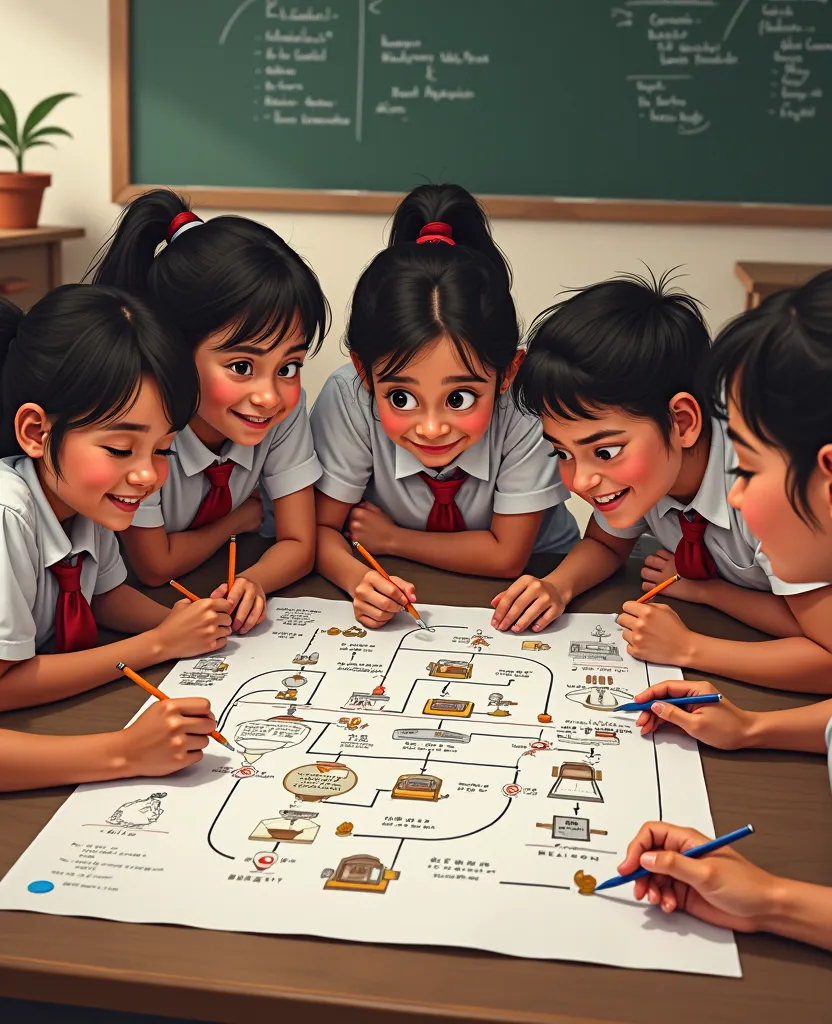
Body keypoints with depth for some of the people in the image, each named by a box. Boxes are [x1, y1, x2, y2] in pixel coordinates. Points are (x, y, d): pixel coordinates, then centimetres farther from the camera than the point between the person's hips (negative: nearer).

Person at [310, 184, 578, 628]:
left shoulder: (527, 405, -27)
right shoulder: (347, 398, -24)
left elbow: (507, 554, -17)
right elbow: (322, 529, -13)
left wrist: (391, 538, -14)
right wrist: (359, 579, -33)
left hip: (529, 574, 0)